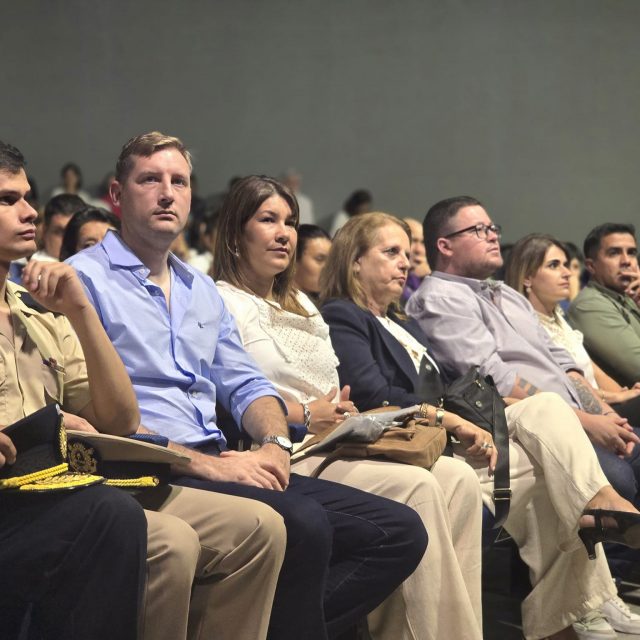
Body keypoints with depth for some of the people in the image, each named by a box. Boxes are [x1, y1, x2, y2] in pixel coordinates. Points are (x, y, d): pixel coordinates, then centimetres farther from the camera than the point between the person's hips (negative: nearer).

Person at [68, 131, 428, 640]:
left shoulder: (203, 290, 24)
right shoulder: (84, 278, 0)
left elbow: (245, 385, 22)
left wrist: (275, 442, -2)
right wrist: (205, 464, -17)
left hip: (224, 465, 8)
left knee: (400, 532, -6)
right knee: (302, 526, -33)